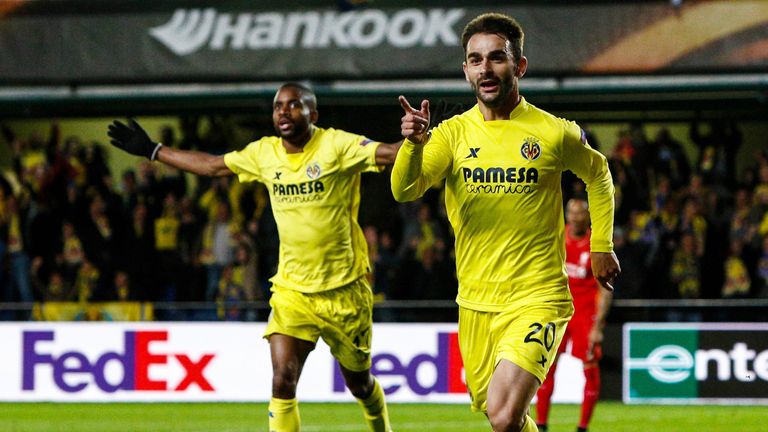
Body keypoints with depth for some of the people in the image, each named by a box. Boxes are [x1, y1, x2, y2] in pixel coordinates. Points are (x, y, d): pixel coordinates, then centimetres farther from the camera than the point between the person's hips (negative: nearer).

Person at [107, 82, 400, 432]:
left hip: (344, 289, -3)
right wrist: (150, 150, 21)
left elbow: (391, 153, -23)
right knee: (282, 378, -16)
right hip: (292, 291, 3)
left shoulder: (337, 146, -11)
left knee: (359, 382, 13)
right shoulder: (264, 154, 3)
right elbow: (211, 166, 17)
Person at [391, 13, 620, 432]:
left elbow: (598, 173, 17)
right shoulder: (453, 133, 0)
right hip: (475, 302, 4)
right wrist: (414, 144, -37)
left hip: (537, 300, -4)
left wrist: (601, 247, 12)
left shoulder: (555, 134, -4)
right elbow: (405, 190, -17)